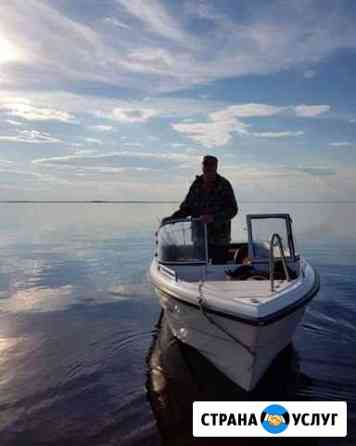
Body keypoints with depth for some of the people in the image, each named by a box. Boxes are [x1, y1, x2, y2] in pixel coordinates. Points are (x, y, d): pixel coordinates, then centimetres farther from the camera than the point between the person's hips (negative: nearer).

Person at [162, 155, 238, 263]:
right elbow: (186, 208, 13)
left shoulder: (224, 185, -6)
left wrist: (213, 218, -29)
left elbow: (232, 209, -16)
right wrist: (172, 218, -2)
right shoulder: (196, 185, 7)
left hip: (219, 241, -4)